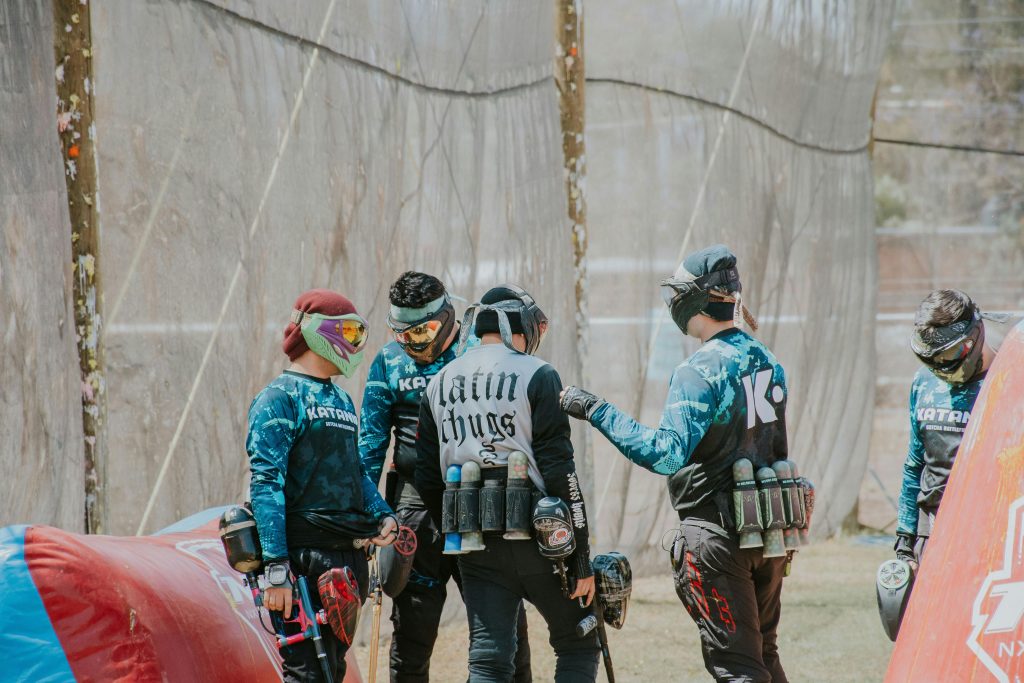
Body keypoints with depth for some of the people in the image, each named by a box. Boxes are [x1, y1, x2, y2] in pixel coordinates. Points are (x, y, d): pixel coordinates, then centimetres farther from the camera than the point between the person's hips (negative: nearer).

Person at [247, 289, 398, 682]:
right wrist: (276, 568, -23)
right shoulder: (281, 398, -8)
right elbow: (266, 484, -15)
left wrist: (381, 515, 6)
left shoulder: (342, 401, 20)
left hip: (350, 558, 9)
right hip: (308, 557, -9)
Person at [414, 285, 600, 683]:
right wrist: (581, 560, -8)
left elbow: (427, 477, 13)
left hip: (476, 543, 5)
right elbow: (559, 471, -10)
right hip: (537, 538, -5)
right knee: (579, 646, 10)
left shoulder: (440, 384, 12)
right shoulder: (535, 376, -5)